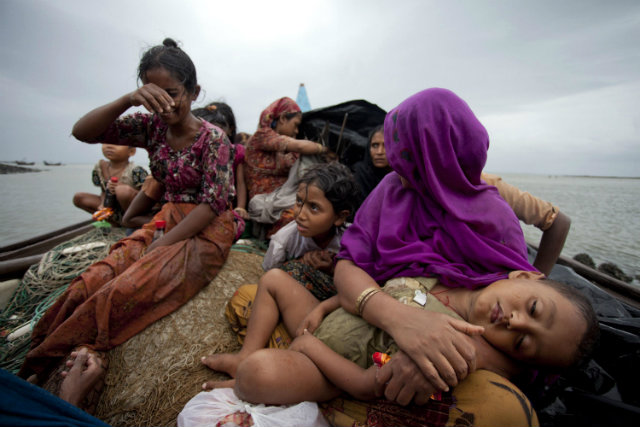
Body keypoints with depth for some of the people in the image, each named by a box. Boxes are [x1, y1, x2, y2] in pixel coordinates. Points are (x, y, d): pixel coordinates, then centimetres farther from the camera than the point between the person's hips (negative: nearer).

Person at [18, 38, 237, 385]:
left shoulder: (213, 139, -10)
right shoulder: (152, 126, 6)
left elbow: (212, 203, -16)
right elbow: (82, 132, -2)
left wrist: (158, 247, -17)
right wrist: (129, 99, -20)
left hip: (206, 232, -5)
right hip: (165, 222, 6)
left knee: (124, 291, -23)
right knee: (89, 284, -13)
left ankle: (42, 363, -2)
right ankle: (34, 375, 3)